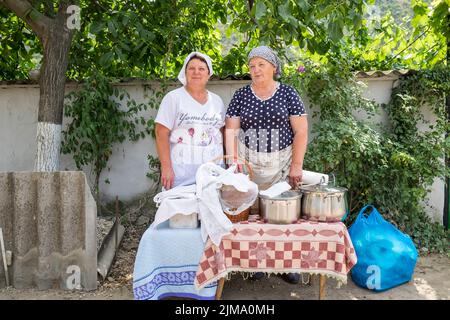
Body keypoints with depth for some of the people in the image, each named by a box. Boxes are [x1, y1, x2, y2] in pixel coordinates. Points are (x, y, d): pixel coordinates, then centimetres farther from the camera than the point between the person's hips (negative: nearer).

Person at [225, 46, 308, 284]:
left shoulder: (288, 94, 1)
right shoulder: (241, 96, 5)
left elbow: (301, 131, -2)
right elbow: (231, 130, 1)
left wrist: (297, 165, -8)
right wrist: (232, 159, -12)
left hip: (281, 164, -1)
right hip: (249, 163, 1)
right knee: (250, 210, 1)